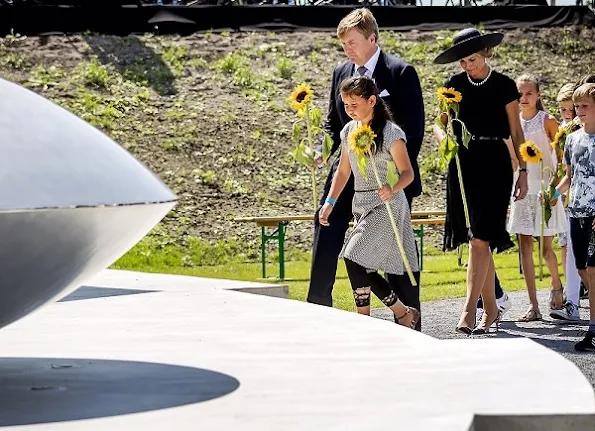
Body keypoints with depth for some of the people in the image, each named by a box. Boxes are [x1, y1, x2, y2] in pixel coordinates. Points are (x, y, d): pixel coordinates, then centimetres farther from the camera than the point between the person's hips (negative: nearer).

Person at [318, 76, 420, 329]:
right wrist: (330, 202, 9)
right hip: (361, 204, 7)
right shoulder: (349, 131, 9)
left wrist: (392, 189, -30)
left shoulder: (390, 133, -11)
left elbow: (407, 173, -11)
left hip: (387, 206, -7)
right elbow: (343, 171, 17)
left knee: (354, 258, -16)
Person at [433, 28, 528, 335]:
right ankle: (491, 309, 16)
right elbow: (439, 124, 8)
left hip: (494, 163, -3)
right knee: (478, 240, 6)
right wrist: (445, 138, -15)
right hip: (462, 163, 3)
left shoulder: (504, 86, 0)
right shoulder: (454, 85, 6)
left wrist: (523, 171, 1)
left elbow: (516, 132, 4)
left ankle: (469, 311, -17)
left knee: (480, 239, -12)